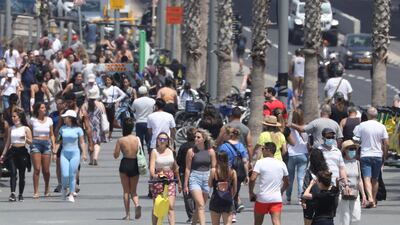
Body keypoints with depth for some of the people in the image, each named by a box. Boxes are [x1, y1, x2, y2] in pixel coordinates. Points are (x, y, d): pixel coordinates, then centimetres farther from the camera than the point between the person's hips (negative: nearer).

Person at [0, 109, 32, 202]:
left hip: (22, 152, -2)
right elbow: (8, 142, 15)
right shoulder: (11, 129, 11)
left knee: (21, 174, 4)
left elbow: (30, 142, 0)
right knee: (13, 173, -12)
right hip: (12, 152, 2)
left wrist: (25, 139, -21)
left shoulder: (26, 129, 2)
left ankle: (21, 195, 13)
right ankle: (12, 193, -21)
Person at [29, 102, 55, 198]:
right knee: (37, 169, -11)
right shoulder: (33, 120, 2)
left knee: (46, 170, 1)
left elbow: (52, 134, 12)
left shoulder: (49, 120, 8)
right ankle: (36, 191, -8)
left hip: (46, 144, 2)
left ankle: (47, 188, 27)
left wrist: (53, 144, 0)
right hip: (36, 144, -2)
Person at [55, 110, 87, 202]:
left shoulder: (78, 129, 0)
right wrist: (55, 152, 9)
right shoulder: (62, 129, 7)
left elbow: (82, 142, 4)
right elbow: (59, 141, 13)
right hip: (64, 153, 2)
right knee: (65, 175, -9)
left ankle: (71, 195, 7)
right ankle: (64, 189, 20)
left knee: (72, 175, -3)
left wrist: (84, 154, -4)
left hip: (75, 154, -2)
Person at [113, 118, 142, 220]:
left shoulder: (121, 140, -8)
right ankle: (137, 205, -17)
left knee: (126, 191, 8)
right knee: (133, 191, 13)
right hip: (135, 165, 2)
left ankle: (127, 214, 5)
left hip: (125, 164, -2)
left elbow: (116, 155, -5)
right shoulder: (137, 139, -1)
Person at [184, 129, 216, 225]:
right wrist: (185, 185, 2)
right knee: (200, 205, -14)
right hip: (194, 178, -3)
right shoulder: (191, 151, -1)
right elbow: (188, 168, 2)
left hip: (207, 178, 3)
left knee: (200, 206, 10)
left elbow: (214, 168, 7)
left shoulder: (210, 151, 3)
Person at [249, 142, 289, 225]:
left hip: (262, 198, -2)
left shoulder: (260, 162, -6)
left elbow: (252, 179, -16)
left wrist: (251, 193, -3)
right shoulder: (281, 164, 7)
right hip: (277, 199, 2)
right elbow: (286, 182, 16)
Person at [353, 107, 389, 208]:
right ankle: (374, 201, 21)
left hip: (365, 155, -2)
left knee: (367, 178, -8)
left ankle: (370, 198, -27)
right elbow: (386, 143, 0)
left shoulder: (361, 126, -5)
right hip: (378, 156, 2)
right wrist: (385, 155, 12)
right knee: (375, 179, 15)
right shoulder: (381, 127, 0)